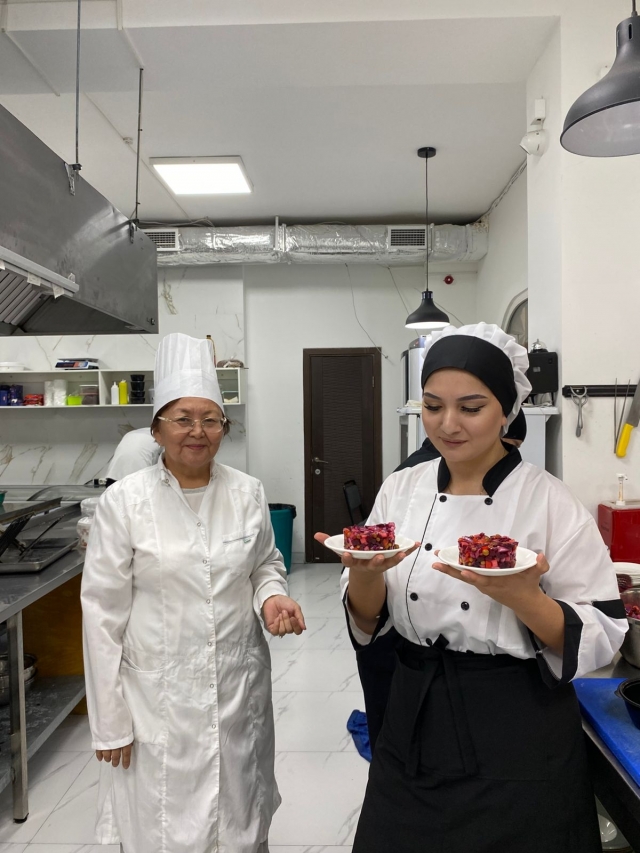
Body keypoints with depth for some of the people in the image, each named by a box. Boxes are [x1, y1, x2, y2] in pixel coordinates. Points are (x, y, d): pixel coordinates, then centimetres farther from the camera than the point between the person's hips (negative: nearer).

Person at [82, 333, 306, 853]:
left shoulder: (248, 493, -4)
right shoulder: (124, 502, -11)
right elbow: (105, 613, -7)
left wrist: (272, 596, -10)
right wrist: (109, 722, -4)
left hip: (240, 686, 3)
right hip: (158, 694, -2)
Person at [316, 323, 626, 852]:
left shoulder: (551, 503, -14)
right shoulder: (401, 491, -3)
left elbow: (599, 639, -11)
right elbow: (369, 619, 0)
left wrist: (520, 597, -29)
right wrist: (363, 574, -21)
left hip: (519, 738, -3)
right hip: (415, 724, 4)